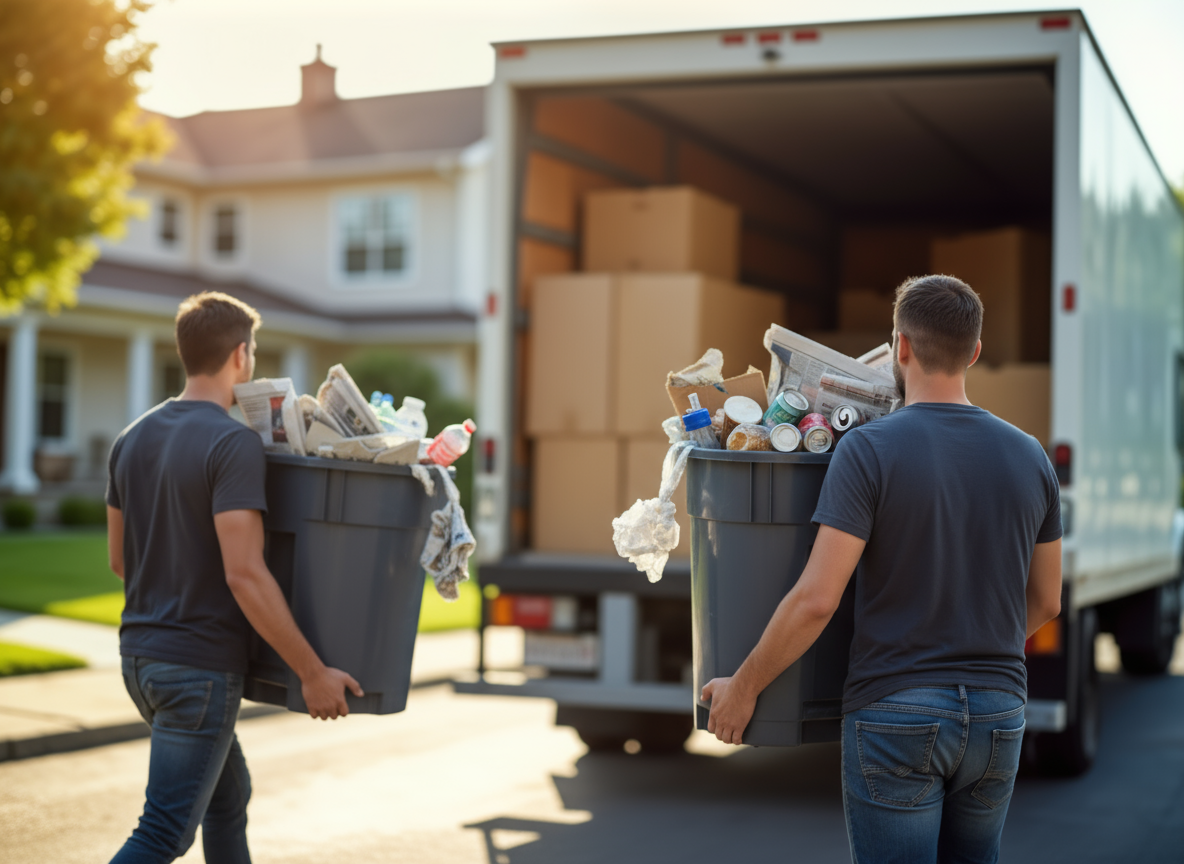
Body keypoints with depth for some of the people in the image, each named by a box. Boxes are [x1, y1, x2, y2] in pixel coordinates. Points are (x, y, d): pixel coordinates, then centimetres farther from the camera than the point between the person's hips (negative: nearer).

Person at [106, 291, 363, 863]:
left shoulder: (132, 440, 7)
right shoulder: (234, 445, -17)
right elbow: (244, 574, -23)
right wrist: (312, 672, -16)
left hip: (139, 655, 9)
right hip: (200, 666, -9)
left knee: (229, 794, 23)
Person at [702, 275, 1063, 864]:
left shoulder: (868, 450, -12)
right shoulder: (1029, 456, 3)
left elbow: (817, 599, -17)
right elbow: (1045, 601, 12)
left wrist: (743, 686, -5)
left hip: (895, 711, -5)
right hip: (998, 712, 5)